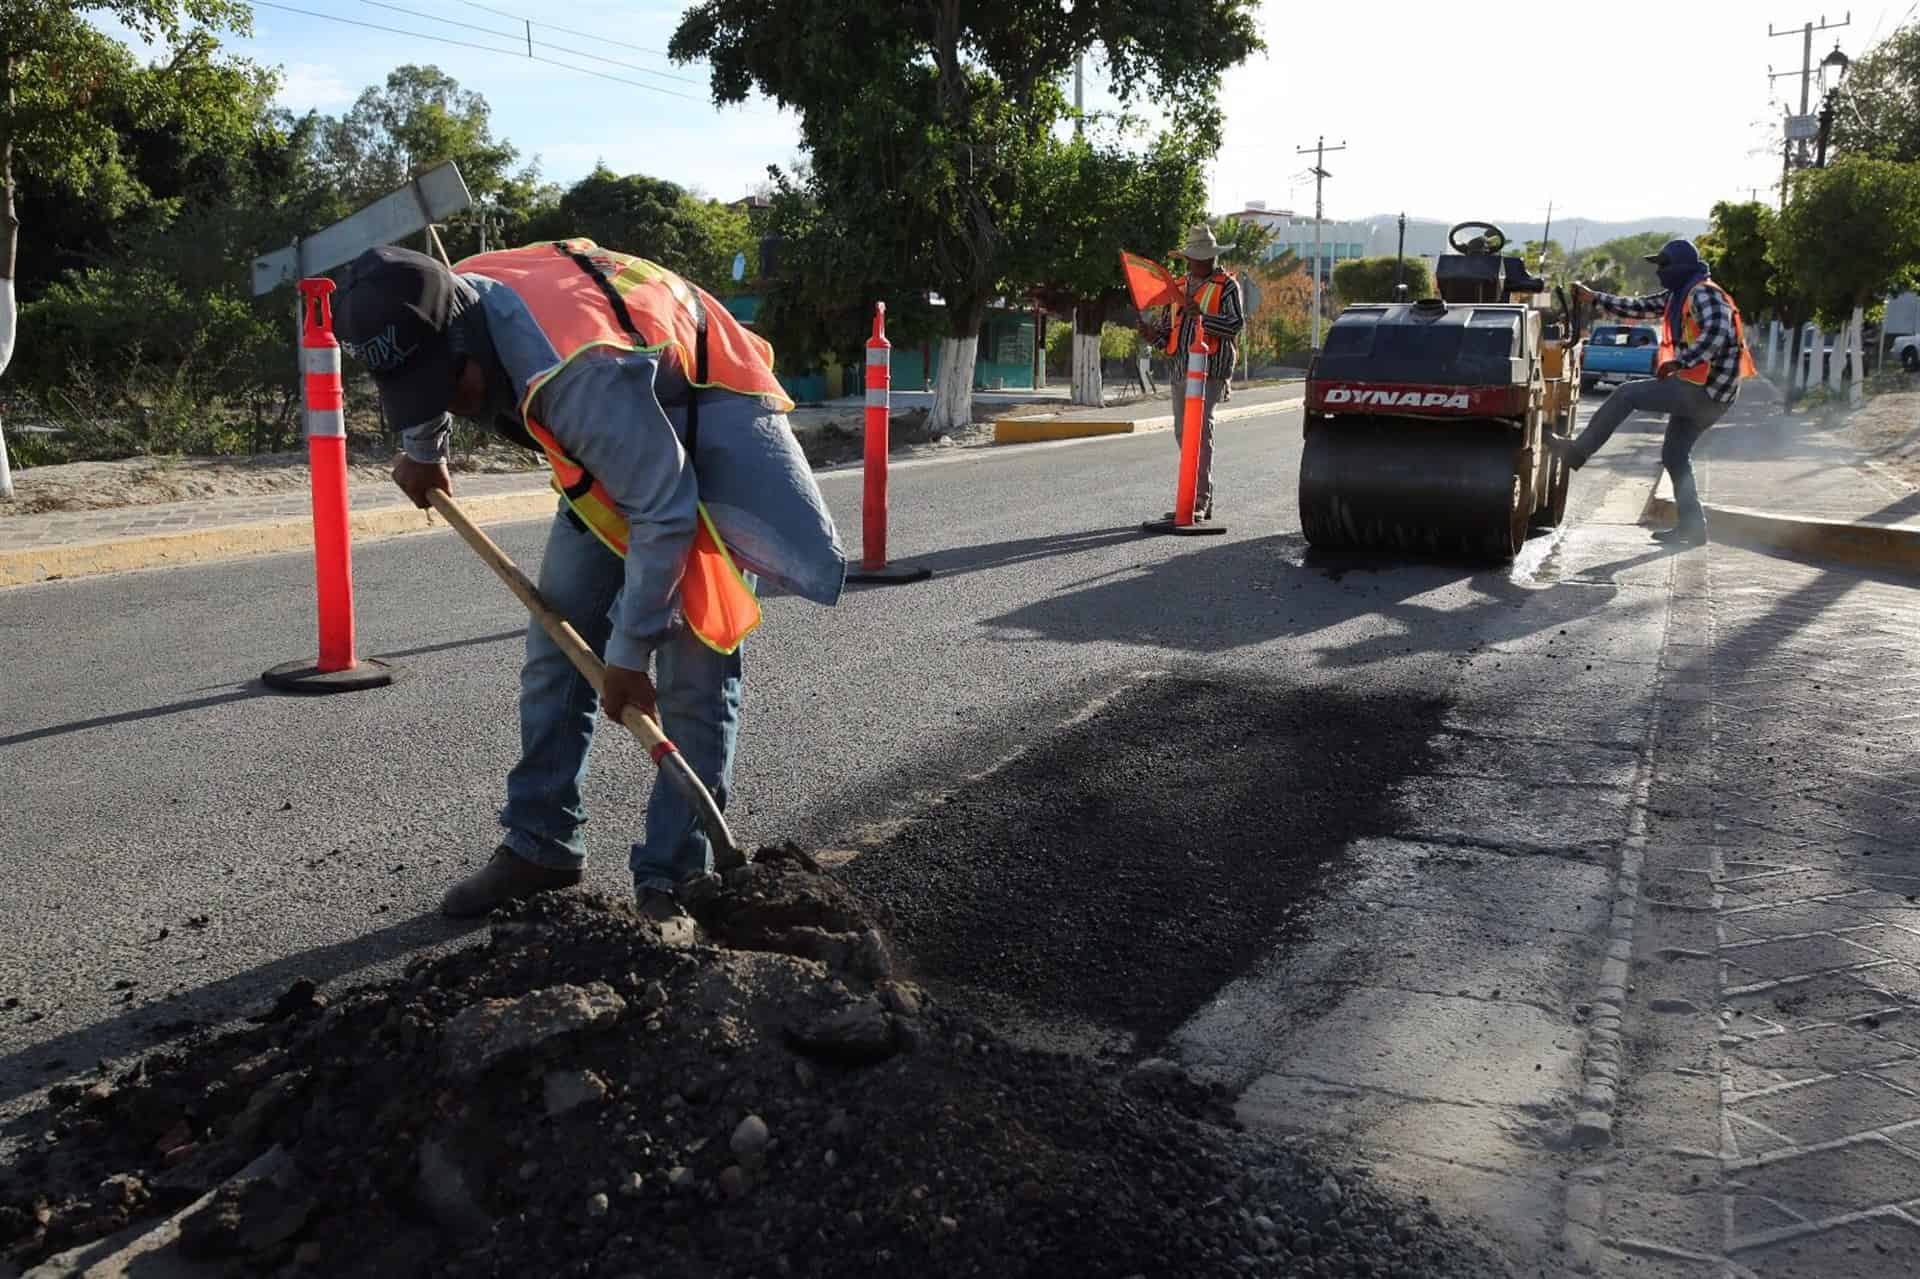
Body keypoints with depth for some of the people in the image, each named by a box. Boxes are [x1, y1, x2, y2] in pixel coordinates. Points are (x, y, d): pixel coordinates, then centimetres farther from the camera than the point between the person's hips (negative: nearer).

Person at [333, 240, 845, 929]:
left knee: (693, 676, -11)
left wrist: (630, 652, -24)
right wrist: (422, 452, 31)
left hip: (710, 444, -8)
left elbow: (664, 514, -33)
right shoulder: (447, 304, -15)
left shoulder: (581, 372, -41)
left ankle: (669, 879, -2)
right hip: (608, 454, 8)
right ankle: (539, 845, 17)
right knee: (555, 649, 6)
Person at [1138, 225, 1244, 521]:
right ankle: (1198, 498, 14)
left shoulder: (1227, 285, 1)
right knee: (1183, 431, 7)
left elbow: (1236, 324, -12)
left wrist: (1202, 316, -24)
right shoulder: (1181, 286, 21)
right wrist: (1155, 332, 0)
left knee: (1200, 428, -15)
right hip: (1180, 367, 7)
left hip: (1210, 366, -7)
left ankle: (1201, 500, -16)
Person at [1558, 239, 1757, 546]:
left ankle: (1579, 451, -5)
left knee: (1627, 394, -10)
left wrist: (1679, 362, -34)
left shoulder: (1704, 294, -14)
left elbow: (1718, 333, -29)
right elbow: (1638, 308, 22)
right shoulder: (1679, 295, 16)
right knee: (1674, 455, 12)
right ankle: (1692, 526, 13)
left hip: (1702, 391, -10)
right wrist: (1593, 297, 19)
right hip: (1701, 394, 10)